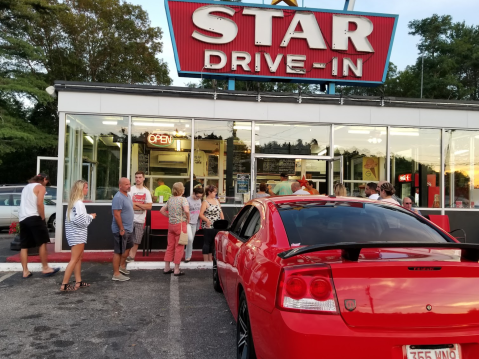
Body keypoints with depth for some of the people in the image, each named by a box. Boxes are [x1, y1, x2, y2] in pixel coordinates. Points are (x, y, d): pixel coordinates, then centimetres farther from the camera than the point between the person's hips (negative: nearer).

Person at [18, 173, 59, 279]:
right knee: (42, 243, 1)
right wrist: (43, 218, -9)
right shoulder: (41, 187, -2)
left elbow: (25, 203, 23)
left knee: (24, 246, 7)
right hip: (33, 217, -8)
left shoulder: (26, 187, 24)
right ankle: (45, 268, 5)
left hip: (22, 218, 8)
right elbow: (39, 204, -16)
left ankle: (25, 272, 9)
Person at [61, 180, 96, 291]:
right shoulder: (79, 203, -18)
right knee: (74, 260, -4)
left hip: (76, 234, 10)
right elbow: (81, 221, -22)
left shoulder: (74, 202, 12)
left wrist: (88, 216, 7)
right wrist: (91, 216, -6)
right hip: (78, 235, -10)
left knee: (79, 258, 14)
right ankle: (64, 285, 0)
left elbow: (75, 218, 12)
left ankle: (78, 282, 20)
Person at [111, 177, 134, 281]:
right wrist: (121, 229, -23)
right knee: (118, 251, -1)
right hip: (121, 230, -10)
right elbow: (116, 214, -25)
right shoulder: (118, 197, -21)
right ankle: (116, 274, 8)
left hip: (129, 229, 10)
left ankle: (122, 266, 38)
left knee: (128, 247, 23)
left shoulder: (127, 196, 11)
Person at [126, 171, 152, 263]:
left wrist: (136, 204, -10)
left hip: (140, 220, 3)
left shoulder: (146, 192, 8)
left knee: (136, 241, 9)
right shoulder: (130, 190, -2)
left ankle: (131, 257, 20)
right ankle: (125, 256, 7)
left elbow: (149, 206, -2)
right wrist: (142, 207, -11)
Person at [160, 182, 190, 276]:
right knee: (179, 247, 2)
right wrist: (188, 219, -10)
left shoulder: (170, 199, 9)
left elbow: (162, 210, 15)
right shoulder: (183, 199, -11)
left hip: (171, 224, 6)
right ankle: (176, 270, 7)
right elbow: (186, 210, -26)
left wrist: (169, 216, 14)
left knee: (170, 246, 14)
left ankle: (167, 268, 20)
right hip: (180, 224, -6)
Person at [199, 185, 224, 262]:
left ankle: (211, 259, 21)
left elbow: (220, 212, 20)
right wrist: (207, 220, -26)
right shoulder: (205, 202, -6)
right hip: (208, 226, -6)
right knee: (207, 243, -1)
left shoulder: (216, 201, 15)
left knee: (213, 243, 11)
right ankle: (206, 260, 6)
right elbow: (201, 214, -11)